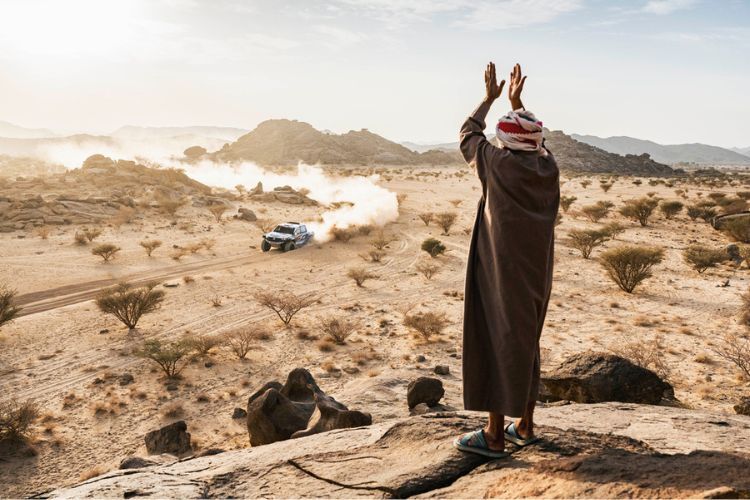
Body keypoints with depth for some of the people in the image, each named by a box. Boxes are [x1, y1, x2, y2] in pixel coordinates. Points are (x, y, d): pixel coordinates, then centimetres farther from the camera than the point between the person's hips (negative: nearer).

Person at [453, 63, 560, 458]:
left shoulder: (499, 163, -14)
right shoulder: (548, 167, 1)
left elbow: (468, 136, 5)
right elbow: (534, 142, 24)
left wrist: (491, 97, 17)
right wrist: (516, 100, 30)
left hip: (501, 272, -6)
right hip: (536, 270, 7)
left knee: (497, 342, 1)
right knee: (526, 342, 16)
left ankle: (495, 435, 9)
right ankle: (524, 425, 25)